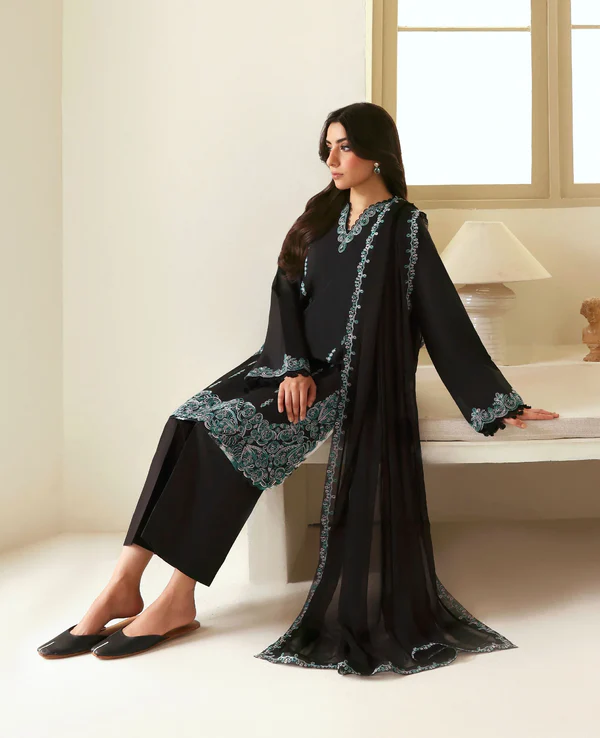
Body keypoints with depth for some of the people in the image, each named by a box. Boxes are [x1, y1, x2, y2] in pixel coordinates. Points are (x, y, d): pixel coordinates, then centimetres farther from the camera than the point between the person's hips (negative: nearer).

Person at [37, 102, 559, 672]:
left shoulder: (404, 228, -2)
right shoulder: (322, 215, 15)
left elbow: (446, 320, -5)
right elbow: (285, 293, 7)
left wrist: (499, 404, -8)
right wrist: (294, 366, -11)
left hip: (349, 379, -5)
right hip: (295, 363, 6)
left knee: (228, 431, -27)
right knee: (193, 420, -19)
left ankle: (178, 599, -18)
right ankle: (123, 584, -21)